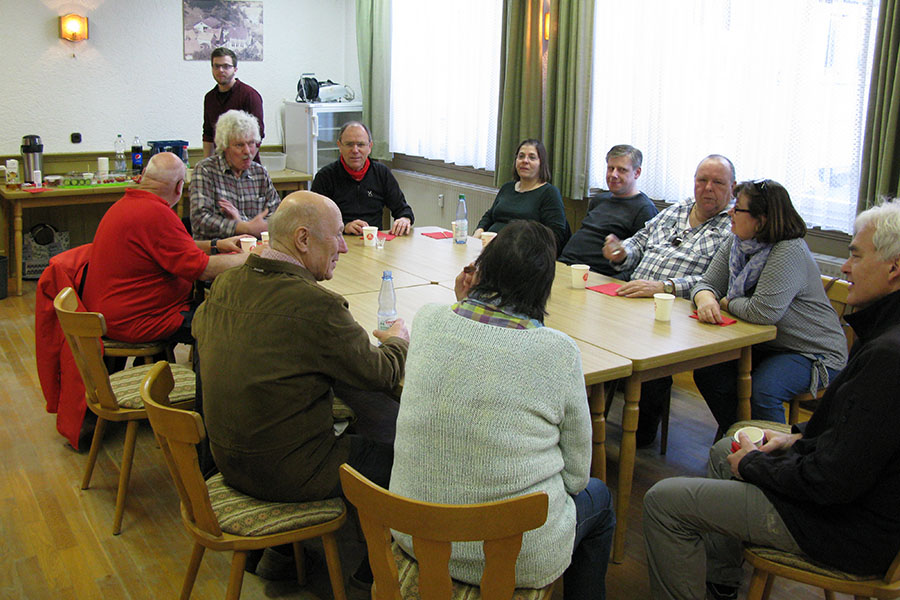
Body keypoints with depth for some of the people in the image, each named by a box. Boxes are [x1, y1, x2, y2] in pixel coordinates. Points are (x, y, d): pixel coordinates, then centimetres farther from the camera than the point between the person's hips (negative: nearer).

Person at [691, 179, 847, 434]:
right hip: (764, 346, 8)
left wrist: (726, 303, -12)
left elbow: (762, 312, -31)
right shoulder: (737, 245, 1)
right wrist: (706, 299, -24)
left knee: (761, 392, -30)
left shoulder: (790, 252, -24)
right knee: (706, 372, -10)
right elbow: (707, 283, 1)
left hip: (813, 353, -8)